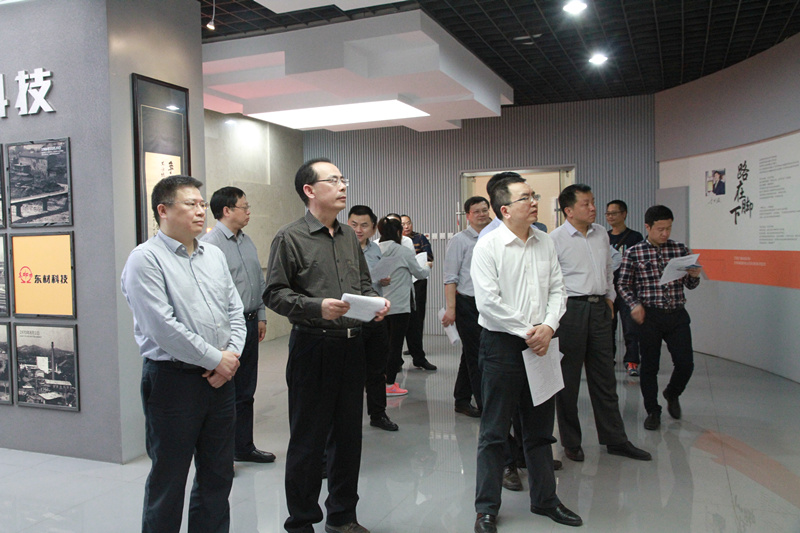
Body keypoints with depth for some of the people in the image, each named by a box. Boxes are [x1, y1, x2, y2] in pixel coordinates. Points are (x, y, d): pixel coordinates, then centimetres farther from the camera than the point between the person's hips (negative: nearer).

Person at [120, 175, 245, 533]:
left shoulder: (214, 255, 11)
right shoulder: (145, 259, -10)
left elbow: (235, 310, 11)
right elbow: (163, 327, -18)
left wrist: (231, 355, -5)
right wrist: (215, 359, -13)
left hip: (220, 378, 7)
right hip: (172, 379, -6)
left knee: (218, 475, 17)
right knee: (168, 480, 8)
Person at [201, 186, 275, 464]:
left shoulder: (247, 241, 14)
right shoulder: (210, 243, -13)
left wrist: (260, 316, 16)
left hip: (249, 323, 8)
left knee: (245, 391, 17)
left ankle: (244, 447, 30)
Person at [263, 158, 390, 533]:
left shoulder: (349, 236, 13)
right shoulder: (290, 238, -7)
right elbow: (275, 294, -10)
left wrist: (376, 301, 0)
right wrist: (318, 307, -23)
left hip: (351, 344, 6)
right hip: (313, 345, -6)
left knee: (348, 434, 15)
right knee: (308, 439, 4)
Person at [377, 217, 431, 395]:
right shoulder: (403, 252, -11)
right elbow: (420, 273, 2)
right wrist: (427, 267, 23)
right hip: (399, 306, -5)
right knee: (396, 345, 2)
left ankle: (385, 380, 23)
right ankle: (390, 384, 6)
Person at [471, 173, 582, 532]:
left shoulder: (545, 243, 7)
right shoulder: (488, 246, -10)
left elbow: (557, 290, 8)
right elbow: (488, 301, -16)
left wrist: (547, 327, -8)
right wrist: (526, 331, -13)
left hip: (540, 344, 6)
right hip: (501, 344, -5)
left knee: (540, 428, 17)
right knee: (494, 431, 4)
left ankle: (544, 499, 33)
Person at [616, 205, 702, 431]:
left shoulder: (681, 249, 5)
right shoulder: (634, 253, -2)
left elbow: (690, 285, 11)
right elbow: (623, 284, 4)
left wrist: (694, 275, -11)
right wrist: (635, 304, -10)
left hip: (677, 315, 2)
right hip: (649, 316, -2)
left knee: (685, 363, 2)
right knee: (649, 366, 6)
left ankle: (672, 394, 34)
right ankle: (652, 411, 23)